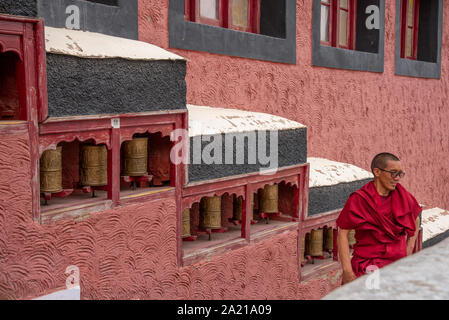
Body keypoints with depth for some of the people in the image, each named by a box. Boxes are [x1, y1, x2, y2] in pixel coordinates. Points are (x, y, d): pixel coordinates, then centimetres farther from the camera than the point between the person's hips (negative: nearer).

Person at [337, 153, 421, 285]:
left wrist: (407, 254, 16)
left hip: (397, 262, 4)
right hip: (367, 262, -4)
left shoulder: (402, 197, 6)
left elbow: (415, 221, 25)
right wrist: (347, 271, -12)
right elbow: (342, 233, -6)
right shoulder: (359, 199, -8)